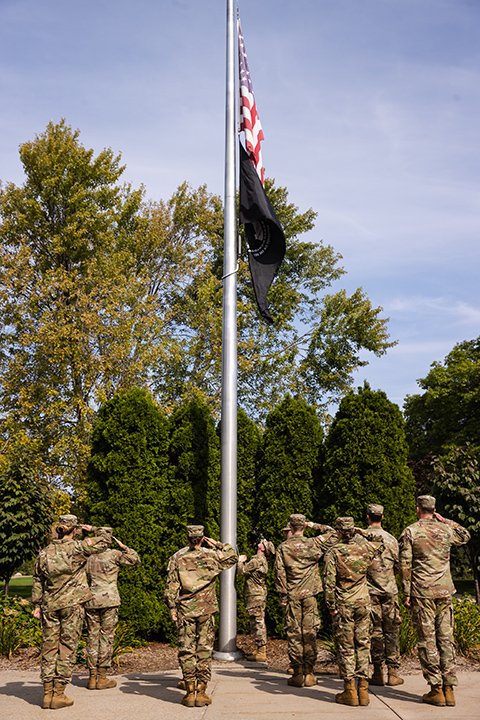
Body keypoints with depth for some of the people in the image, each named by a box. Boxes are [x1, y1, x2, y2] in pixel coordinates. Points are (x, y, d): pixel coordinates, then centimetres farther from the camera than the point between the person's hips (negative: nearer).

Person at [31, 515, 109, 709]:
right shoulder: (78, 548, -8)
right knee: (67, 648, 3)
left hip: (49, 606, 4)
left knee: (49, 647, 10)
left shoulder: (44, 553, 5)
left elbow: (37, 581, 10)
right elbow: (104, 541, 0)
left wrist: (37, 604, 17)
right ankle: (59, 694, 4)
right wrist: (92, 530, 16)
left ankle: (47, 693, 13)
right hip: (72, 605, -4)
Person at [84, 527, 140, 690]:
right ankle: (102, 678, 3)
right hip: (109, 600, -4)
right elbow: (135, 559, 2)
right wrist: (122, 546, 7)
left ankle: (92, 677, 11)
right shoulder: (114, 554, -5)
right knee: (106, 637, 2)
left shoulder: (89, 557, 8)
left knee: (92, 637, 8)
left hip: (91, 601, 4)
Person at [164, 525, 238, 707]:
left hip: (185, 611, 0)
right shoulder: (212, 556, 0)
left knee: (186, 651, 7)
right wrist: (217, 544, 15)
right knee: (204, 651, 6)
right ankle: (201, 693, 8)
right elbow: (233, 556, 17)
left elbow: (171, 585, -2)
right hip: (206, 610, 0)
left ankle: (190, 693, 9)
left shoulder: (177, 558, -1)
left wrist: (172, 607, 5)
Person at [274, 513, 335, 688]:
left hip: (292, 596, 0)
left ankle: (297, 674, 7)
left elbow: (280, 573, -3)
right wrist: (314, 526, 9)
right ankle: (309, 674, 8)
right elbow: (331, 532, 9)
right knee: (310, 634, 6)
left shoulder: (283, 547, -4)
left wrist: (282, 596, 4)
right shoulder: (313, 544, -4)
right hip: (310, 595, 0)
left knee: (294, 634, 5)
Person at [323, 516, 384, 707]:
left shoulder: (333, 552, -10)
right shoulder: (364, 548, 0)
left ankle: (350, 692, 7)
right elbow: (381, 544, 23)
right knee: (363, 645, 10)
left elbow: (329, 582, -13)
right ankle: (363, 689, 12)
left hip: (343, 605, -3)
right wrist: (365, 533, 20)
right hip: (363, 603, 3)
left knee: (345, 648, 4)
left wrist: (331, 606, -6)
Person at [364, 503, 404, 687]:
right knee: (391, 631, 7)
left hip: (370, 591, -1)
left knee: (375, 631, 4)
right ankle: (393, 672, 7)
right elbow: (398, 566, 8)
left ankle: (378, 673, 7)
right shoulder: (391, 539, 1)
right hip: (390, 590, 1)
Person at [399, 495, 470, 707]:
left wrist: (406, 593, -2)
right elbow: (465, 536, 28)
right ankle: (449, 689, 11)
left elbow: (405, 565, -7)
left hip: (422, 592, -4)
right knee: (446, 638, 9)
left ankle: (436, 690, 2)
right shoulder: (446, 530, 6)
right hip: (445, 592, 4)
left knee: (427, 641, 1)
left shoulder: (410, 532, -4)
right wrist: (445, 520, 23)